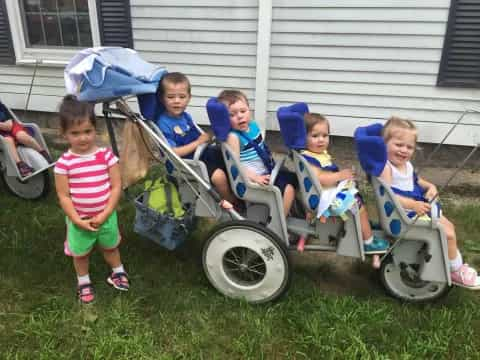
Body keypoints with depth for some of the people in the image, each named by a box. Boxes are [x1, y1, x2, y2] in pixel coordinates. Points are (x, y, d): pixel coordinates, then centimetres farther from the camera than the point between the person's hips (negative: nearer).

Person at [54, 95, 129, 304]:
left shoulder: (106, 155, -15)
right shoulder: (64, 163, -17)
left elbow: (116, 187, -12)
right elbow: (63, 196, -12)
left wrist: (106, 214, -17)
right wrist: (77, 220, -17)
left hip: (106, 216, 1)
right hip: (79, 219, -1)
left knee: (110, 247, 25)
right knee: (80, 253, 20)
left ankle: (118, 272, 49)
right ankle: (83, 282, 44)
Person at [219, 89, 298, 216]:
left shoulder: (253, 125, 3)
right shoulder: (233, 136, -21)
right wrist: (255, 177, -30)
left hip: (266, 171, 9)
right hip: (252, 178, -9)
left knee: (295, 179, 18)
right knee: (287, 188, -18)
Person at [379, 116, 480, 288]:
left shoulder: (407, 164, 7)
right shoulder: (386, 167, -24)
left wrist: (430, 187, 3)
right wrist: (414, 205, -39)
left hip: (420, 206, 11)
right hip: (404, 213, -11)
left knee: (449, 226, 20)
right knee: (448, 234, -8)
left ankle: (457, 265, 36)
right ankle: (456, 272, 14)